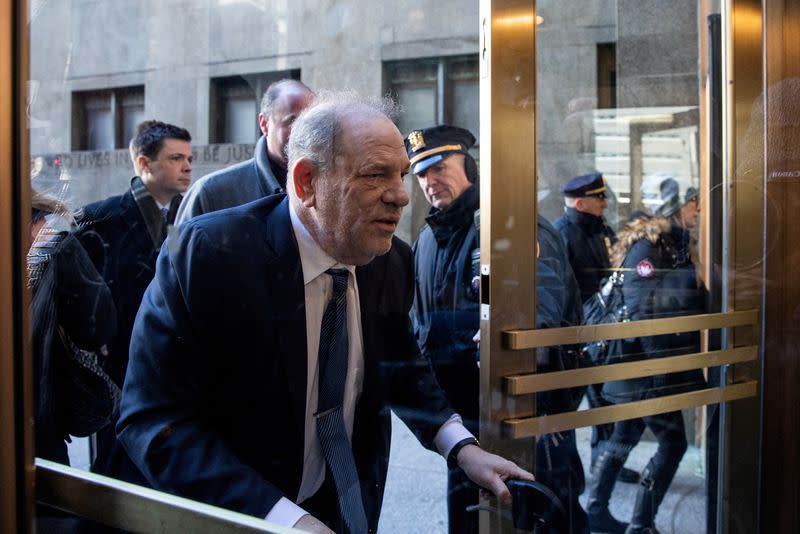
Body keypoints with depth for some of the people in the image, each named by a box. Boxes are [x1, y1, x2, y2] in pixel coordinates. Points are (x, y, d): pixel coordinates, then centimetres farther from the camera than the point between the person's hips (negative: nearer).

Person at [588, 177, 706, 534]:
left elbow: (685, 300, 17)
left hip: (648, 368, 10)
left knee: (625, 436, 17)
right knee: (672, 441, -5)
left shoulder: (678, 244, 13)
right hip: (645, 368, -10)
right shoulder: (646, 246, -16)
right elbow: (642, 305, -23)